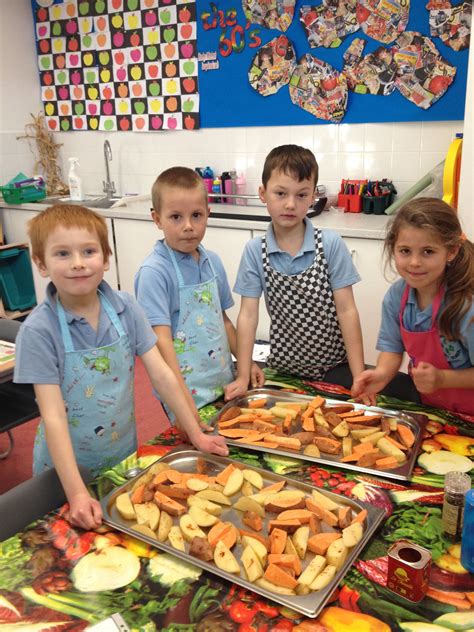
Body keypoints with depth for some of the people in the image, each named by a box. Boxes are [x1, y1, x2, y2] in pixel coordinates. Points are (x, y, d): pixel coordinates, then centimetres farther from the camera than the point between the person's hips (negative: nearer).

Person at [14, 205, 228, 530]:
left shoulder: (126, 308, -13)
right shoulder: (38, 330, -22)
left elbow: (162, 374, -10)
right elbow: (53, 416, -24)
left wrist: (196, 434, -9)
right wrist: (77, 493, -28)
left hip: (124, 453, 3)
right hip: (67, 465, -3)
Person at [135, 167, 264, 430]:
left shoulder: (213, 261, 1)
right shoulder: (154, 271, -18)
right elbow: (161, 339, -23)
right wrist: (183, 402, -28)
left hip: (225, 382, 6)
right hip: (187, 389, -6)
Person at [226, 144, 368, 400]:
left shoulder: (331, 244, -13)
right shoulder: (254, 251, -8)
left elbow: (346, 311, -12)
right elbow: (248, 315, -8)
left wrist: (359, 377, -15)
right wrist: (243, 377, -12)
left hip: (334, 367, -1)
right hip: (283, 368, 2)